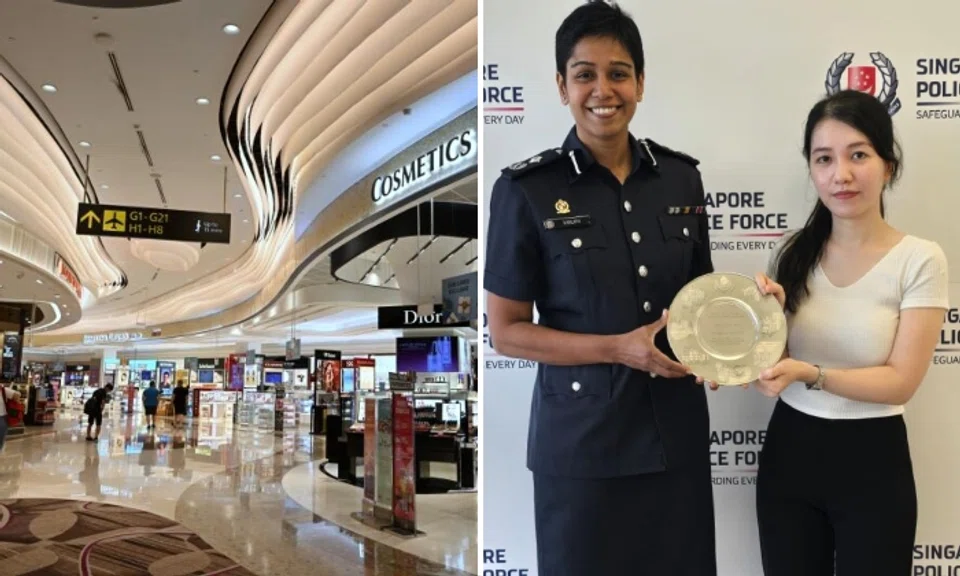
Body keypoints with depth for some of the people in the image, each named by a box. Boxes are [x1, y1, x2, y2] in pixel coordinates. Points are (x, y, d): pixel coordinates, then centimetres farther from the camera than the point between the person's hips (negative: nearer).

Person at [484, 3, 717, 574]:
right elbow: (506, 333, -9)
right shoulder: (527, 189, -10)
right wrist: (618, 348, -18)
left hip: (678, 430, 4)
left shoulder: (680, 176, 2)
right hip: (580, 439, -3)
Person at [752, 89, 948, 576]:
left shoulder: (920, 260, -10)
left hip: (871, 462, -3)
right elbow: (771, 361, 3)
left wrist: (811, 374, -28)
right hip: (788, 453, 3)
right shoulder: (792, 252, 0)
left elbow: (901, 381, -14)